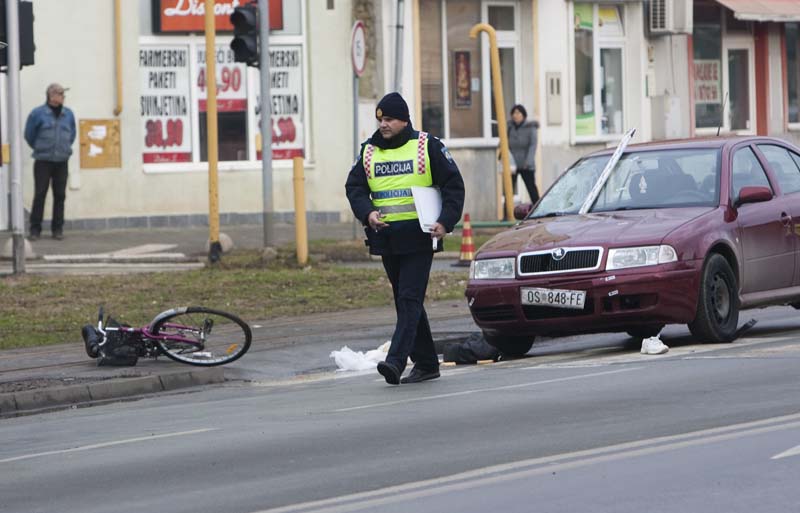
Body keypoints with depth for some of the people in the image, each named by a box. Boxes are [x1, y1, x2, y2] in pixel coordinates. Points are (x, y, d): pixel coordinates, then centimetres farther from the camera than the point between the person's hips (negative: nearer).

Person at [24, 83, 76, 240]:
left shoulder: (68, 114, 8)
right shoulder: (38, 114, -4)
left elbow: (72, 134, 22)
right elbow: (29, 135, 6)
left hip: (61, 162, 3)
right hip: (43, 162, -3)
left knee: (60, 195, 3)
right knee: (39, 194, -5)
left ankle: (58, 228, 10)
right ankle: (35, 229, 0)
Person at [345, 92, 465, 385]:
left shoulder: (427, 147, -1)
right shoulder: (369, 152, 11)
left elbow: (453, 185, 1)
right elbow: (354, 187, 10)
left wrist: (446, 221, -12)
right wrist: (367, 213, -10)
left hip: (418, 237, -5)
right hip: (386, 238, 6)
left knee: (410, 300, -13)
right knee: (405, 302, 10)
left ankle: (396, 361, -22)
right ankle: (426, 363, 18)